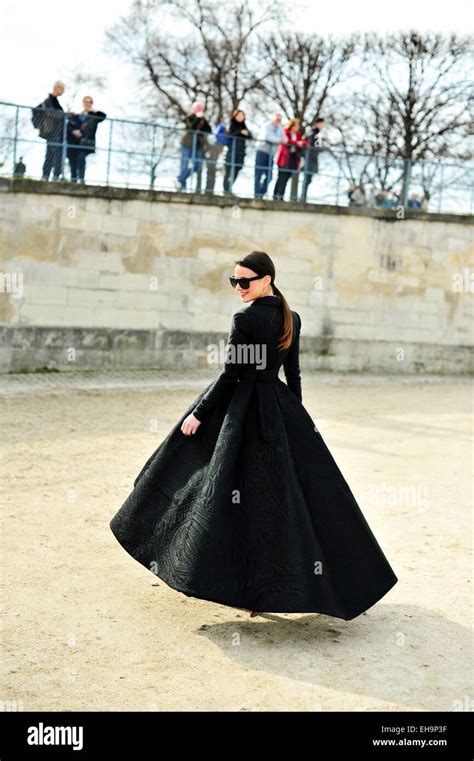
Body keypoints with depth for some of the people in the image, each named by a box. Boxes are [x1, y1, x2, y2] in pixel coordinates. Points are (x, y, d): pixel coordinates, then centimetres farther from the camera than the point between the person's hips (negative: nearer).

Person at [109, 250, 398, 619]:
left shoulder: (246, 318, -15)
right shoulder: (292, 318, 6)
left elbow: (230, 375, -15)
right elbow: (293, 374, 12)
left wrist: (198, 413, -8)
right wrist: (296, 417, 19)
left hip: (244, 409, -7)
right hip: (283, 409, 7)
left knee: (243, 497, 0)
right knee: (303, 490, 12)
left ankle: (251, 585, 4)